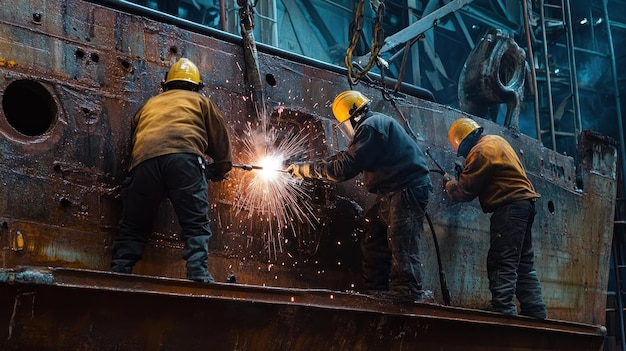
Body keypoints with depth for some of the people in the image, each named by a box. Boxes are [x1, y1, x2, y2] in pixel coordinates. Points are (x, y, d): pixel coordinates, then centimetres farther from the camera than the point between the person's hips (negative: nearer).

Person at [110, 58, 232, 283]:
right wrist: (220, 169, 36)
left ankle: (119, 273, -3)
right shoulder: (200, 101, 29)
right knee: (195, 224, -7)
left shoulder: (149, 105, 38)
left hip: (143, 161, 3)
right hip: (183, 157, -3)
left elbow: (134, 135, 37)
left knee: (133, 228, 9)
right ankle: (198, 275, -23)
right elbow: (220, 137, 25)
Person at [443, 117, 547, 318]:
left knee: (502, 261, -11)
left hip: (509, 206, -10)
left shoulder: (480, 152, -12)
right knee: (524, 262, 12)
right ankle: (535, 311, 12)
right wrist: (462, 178, 17)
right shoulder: (496, 141, 18)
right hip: (523, 202, 10)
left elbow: (466, 191, -9)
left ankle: (502, 308, -16)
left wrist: (449, 184, 11)